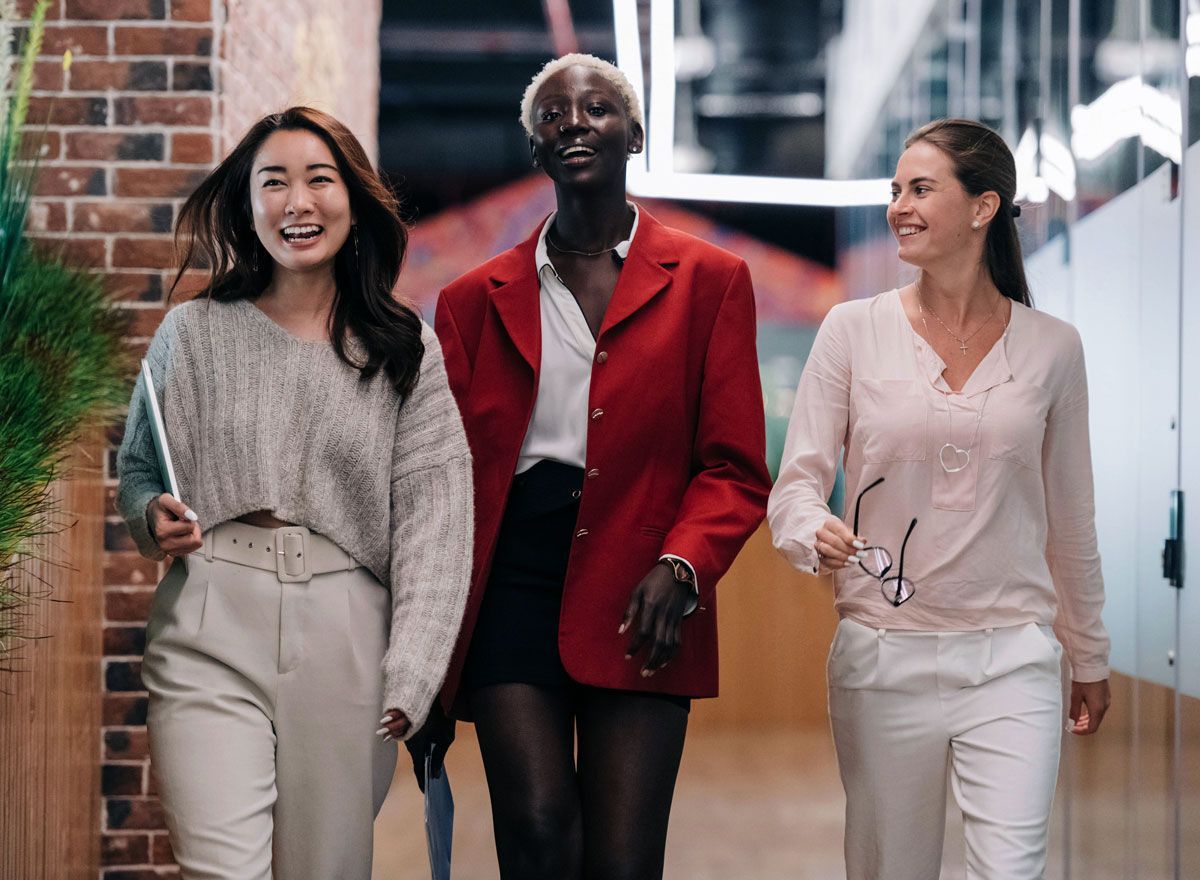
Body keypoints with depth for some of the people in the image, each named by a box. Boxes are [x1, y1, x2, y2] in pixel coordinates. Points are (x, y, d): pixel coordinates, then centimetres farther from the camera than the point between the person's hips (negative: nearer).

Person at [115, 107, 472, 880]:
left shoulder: (406, 352, 6)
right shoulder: (193, 334, 8)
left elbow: (433, 519, 0)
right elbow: (136, 470, 18)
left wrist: (408, 682, -9)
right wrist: (153, 518, -6)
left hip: (346, 643, 1)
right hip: (211, 640, 0)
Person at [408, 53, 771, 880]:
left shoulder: (709, 280, 9)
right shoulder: (477, 299, 14)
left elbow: (736, 468, 4)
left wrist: (680, 566, -16)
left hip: (640, 602, -1)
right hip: (511, 583, 1)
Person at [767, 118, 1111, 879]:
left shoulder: (1052, 347, 3)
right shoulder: (853, 331, 0)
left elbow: (1069, 516, 13)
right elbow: (796, 481, -1)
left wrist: (1090, 654, 20)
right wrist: (816, 533, -24)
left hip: (1011, 659, 0)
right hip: (883, 653, 0)